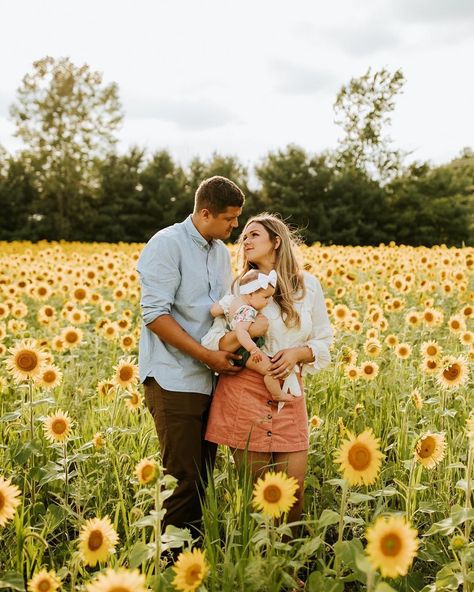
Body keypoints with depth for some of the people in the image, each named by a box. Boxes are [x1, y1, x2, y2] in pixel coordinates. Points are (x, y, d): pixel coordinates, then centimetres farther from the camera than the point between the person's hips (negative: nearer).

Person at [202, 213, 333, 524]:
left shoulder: (308, 285, 8)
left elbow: (324, 343, 13)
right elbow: (212, 345, -2)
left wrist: (299, 353, -8)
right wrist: (239, 335, -23)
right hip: (244, 393, -1)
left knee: (293, 490, 0)